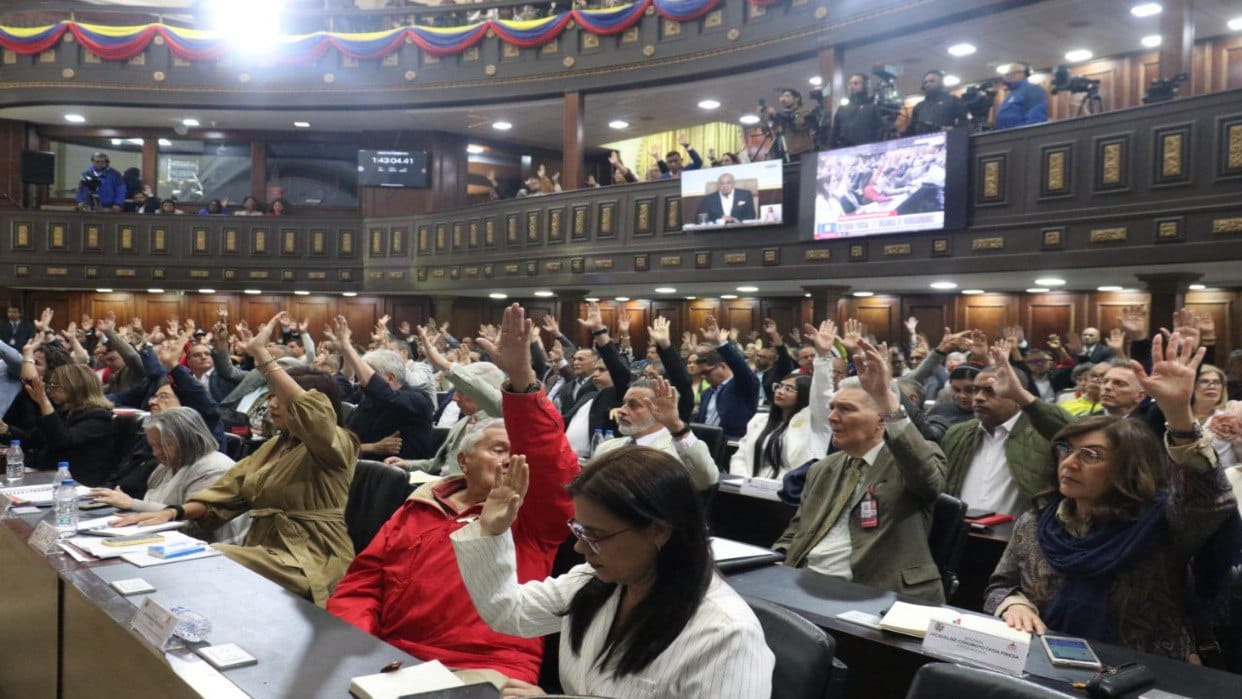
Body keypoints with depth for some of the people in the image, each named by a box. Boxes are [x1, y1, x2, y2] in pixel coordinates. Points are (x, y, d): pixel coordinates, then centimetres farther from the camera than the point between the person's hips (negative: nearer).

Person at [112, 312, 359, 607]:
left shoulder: (337, 444, -7)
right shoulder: (273, 446, 19)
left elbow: (311, 412, -28)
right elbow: (228, 491, 12)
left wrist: (260, 353, -27)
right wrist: (174, 512, -6)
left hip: (310, 564, -7)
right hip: (267, 553, 8)